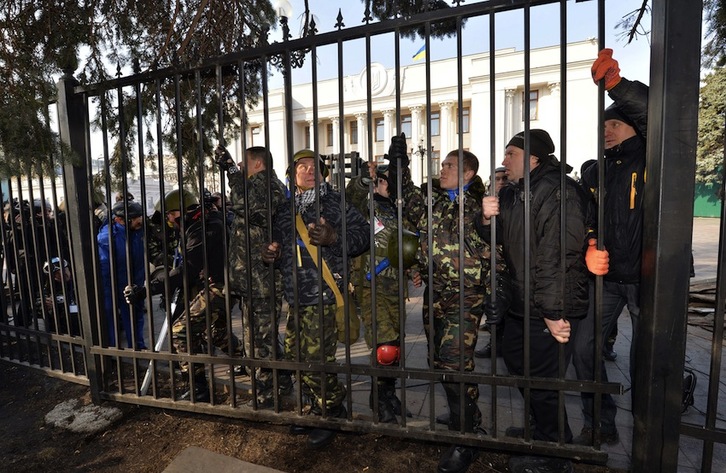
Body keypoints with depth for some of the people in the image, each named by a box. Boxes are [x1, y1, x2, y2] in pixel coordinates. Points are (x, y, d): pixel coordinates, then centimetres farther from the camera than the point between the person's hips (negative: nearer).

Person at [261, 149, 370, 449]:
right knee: (295, 357, 14)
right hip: (296, 299, 7)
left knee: (316, 361, -5)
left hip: (323, 297, -7)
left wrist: (333, 237, -25)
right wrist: (272, 255, 5)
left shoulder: (335, 202, -2)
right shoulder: (285, 211, 16)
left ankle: (333, 415, 21)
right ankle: (319, 409, 36)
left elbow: (362, 235, -10)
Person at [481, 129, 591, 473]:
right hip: (522, 303, 10)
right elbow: (497, 240, 13)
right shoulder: (512, 193, 12)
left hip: (550, 310, -10)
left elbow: (558, 257, -25)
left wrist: (553, 312, -26)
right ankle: (542, 430, 45)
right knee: (516, 363, 22)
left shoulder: (558, 192, -19)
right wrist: (488, 218, -8)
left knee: (540, 380, 1)